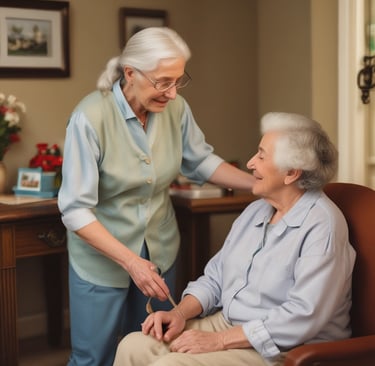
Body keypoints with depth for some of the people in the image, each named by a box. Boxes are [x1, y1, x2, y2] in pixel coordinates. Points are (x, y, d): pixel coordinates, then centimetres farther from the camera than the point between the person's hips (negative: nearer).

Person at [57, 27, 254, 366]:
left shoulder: (175, 108, -9)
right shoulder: (90, 117, -23)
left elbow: (201, 162, 7)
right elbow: (76, 210, -22)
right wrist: (130, 261, -29)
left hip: (160, 251, 5)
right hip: (103, 256, -4)